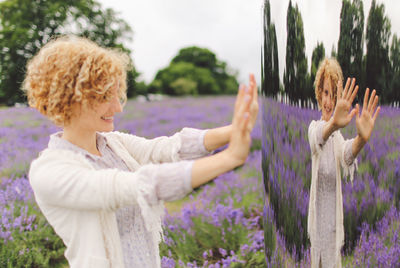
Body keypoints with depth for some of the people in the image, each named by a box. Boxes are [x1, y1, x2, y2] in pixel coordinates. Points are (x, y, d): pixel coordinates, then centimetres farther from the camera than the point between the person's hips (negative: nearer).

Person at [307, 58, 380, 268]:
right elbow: (319, 136, -33)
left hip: (334, 217, 1)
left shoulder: (337, 135, -1)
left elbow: (346, 153, -25)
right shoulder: (314, 127, -6)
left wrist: (361, 139, -48)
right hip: (318, 218, -1)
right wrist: (334, 123, -56)